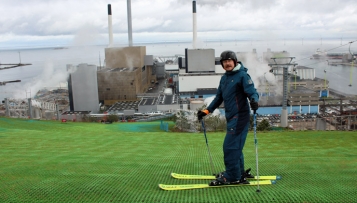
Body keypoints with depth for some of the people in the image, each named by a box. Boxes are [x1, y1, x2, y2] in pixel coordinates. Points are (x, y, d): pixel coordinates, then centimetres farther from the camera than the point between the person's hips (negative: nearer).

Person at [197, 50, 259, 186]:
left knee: (230, 146, -10)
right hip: (231, 117, 8)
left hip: (240, 117, -8)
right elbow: (219, 97, 22)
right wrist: (206, 111, 18)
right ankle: (239, 173, 24)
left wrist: (254, 100, -36)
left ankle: (231, 177, -1)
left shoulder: (242, 75, -7)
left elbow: (252, 92, -13)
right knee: (235, 146, 13)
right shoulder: (224, 78, 17)